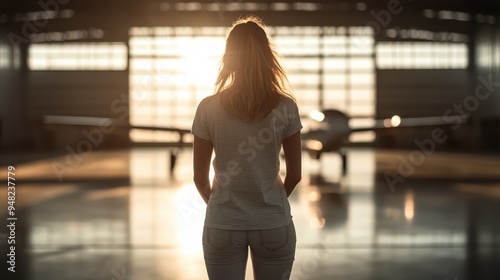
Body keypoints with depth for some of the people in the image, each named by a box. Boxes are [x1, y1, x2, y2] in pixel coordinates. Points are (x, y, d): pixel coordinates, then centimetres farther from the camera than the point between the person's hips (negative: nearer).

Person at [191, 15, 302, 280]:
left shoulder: (208, 108, -7)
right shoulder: (285, 107, -7)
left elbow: (200, 178, -1)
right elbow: (294, 175, -1)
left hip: (223, 225, 0)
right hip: (273, 224, 0)